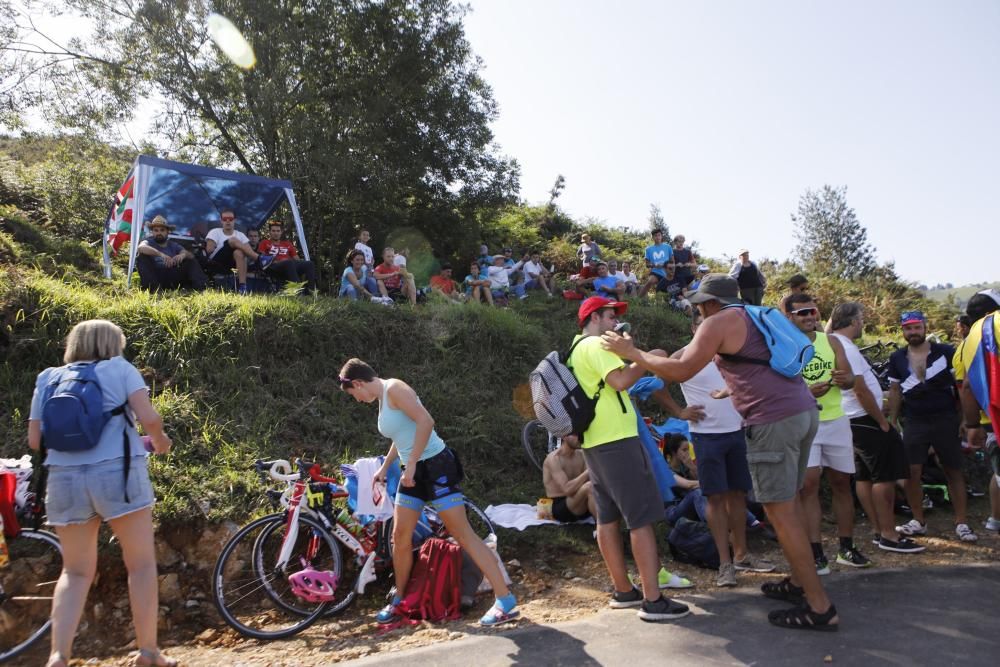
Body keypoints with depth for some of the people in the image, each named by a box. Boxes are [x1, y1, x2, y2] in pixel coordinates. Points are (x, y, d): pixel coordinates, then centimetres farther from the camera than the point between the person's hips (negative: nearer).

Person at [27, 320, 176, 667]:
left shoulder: (47, 377, 15)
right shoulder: (119, 368, 4)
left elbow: (34, 439, 11)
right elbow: (148, 418, -7)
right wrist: (161, 440, 12)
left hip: (64, 478, 4)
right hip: (117, 472, -4)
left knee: (76, 571, 16)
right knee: (141, 564, 8)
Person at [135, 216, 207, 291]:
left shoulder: (174, 245, 19)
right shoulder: (149, 242, 10)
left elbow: (191, 255, 1)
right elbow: (141, 248, -16)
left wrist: (183, 254, -25)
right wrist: (161, 254, -32)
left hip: (173, 278, 2)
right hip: (155, 276, -2)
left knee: (190, 260, -8)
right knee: (141, 255, -17)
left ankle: (202, 287, -34)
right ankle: (153, 287, -35)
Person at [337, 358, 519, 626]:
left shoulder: (394, 388, -14)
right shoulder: (382, 398, 14)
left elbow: (426, 421, -25)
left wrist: (411, 464, -23)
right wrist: (384, 467, 33)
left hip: (436, 467, -9)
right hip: (413, 473, 9)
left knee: (464, 535, -8)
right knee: (400, 537, 11)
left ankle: (505, 600, -4)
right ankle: (398, 600, 29)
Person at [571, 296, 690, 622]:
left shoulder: (577, 351, 19)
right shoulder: (596, 345, -10)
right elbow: (620, 380, -23)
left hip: (595, 442, 10)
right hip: (616, 440, -10)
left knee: (608, 517, 10)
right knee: (642, 517, -8)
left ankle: (623, 591, 17)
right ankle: (653, 600, -7)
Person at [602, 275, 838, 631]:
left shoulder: (719, 321, -4)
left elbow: (681, 371, -10)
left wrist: (632, 352, -2)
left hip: (775, 420, -9)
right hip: (803, 411, 9)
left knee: (780, 512, -3)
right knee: (789, 502, 19)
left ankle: (820, 607, 1)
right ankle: (800, 582, 31)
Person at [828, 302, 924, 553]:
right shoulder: (846, 348, -19)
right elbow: (861, 391, -20)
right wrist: (882, 421, -13)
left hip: (856, 421, 10)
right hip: (866, 420, -10)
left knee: (863, 476, 10)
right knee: (885, 477, -6)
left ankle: (880, 531, 18)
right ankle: (889, 535, -2)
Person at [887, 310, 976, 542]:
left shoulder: (946, 352, -1)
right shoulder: (897, 359, 7)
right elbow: (895, 392, 13)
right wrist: (892, 422, 9)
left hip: (945, 420, -2)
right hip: (914, 423, 2)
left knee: (954, 471, 2)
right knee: (912, 471, -2)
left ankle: (961, 523, 11)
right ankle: (918, 521, 9)